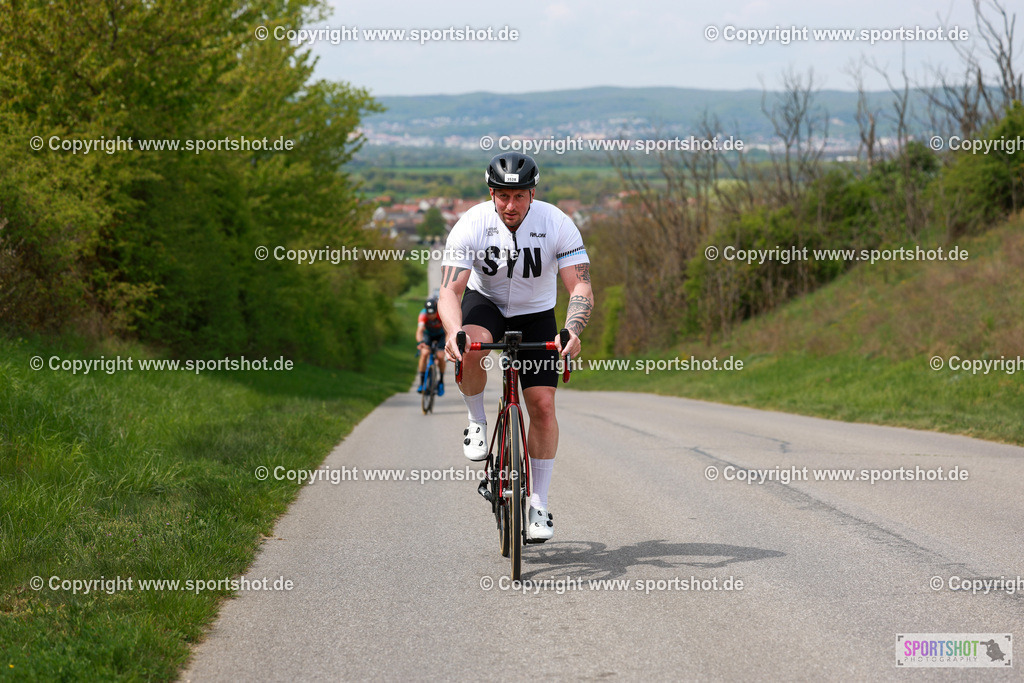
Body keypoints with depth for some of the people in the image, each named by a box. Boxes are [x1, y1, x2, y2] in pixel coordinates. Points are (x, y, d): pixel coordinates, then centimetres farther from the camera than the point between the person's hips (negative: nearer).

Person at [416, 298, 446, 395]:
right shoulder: (423, 314, -34)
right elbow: (420, 330, -47)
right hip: (428, 334, 0)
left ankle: (441, 381, 6)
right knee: (424, 353, -24)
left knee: (440, 357, -19)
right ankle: (422, 382, -12)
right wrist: (420, 342, -67)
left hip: (440, 334, 0)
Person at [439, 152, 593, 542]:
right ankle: (477, 422, -10)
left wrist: (572, 330, -45)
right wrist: (454, 331, -49)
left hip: (535, 314, 1)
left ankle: (539, 503, 1)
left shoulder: (557, 225, -22)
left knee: (543, 405, -10)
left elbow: (581, 287, -26)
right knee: (471, 346, -37)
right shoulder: (471, 225, -23)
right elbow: (450, 290, -28)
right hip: (485, 303, -1)